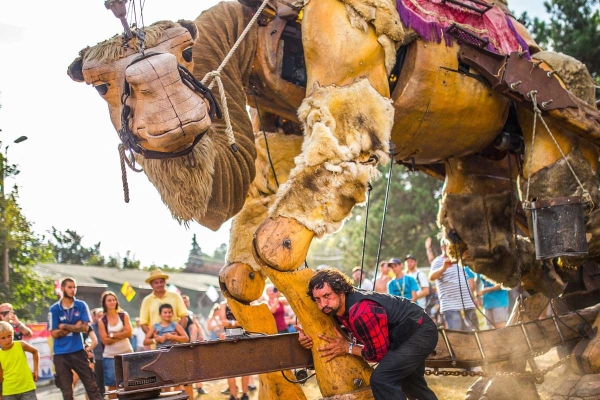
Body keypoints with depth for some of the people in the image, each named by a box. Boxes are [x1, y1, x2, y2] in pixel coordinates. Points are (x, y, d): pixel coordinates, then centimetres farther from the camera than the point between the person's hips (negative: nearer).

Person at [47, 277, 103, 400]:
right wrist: (75, 327, -8)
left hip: (78, 351, 1)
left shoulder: (81, 306, 1)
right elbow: (54, 334, -6)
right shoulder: (54, 309, -3)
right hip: (61, 354, -1)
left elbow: (84, 327, -6)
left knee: (91, 384, 0)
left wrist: (64, 326, -9)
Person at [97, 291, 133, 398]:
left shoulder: (124, 315, 3)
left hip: (127, 353, 1)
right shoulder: (102, 321, 0)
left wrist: (112, 335, -10)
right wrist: (121, 335, -10)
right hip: (110, 356, -1)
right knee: (112, 385, -1)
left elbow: (128, 333, -8)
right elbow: (105, 340, -8)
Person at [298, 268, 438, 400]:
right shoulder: (337, 307, -10)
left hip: (421, 332, -10)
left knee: (381, 379, -26)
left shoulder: (362, 312, -36)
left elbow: (380, 352, -26)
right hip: (406, 333, 10)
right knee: (410, 384, 31)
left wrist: (348, 348, -21)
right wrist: (309, 335, -13)